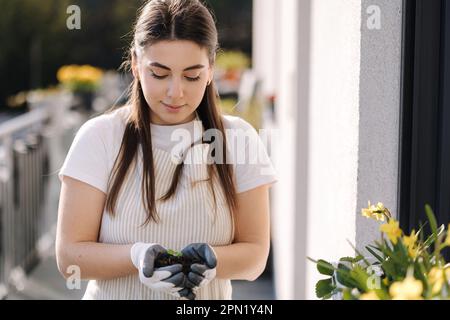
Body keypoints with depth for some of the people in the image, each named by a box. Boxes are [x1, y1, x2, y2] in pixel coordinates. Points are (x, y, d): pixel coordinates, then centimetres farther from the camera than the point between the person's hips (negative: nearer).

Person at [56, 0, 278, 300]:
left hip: (208, 296, 1)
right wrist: (137, 256, -21)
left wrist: (209, 259, -18)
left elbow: (255, 255, 1)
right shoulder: (99, 137, -4)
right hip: (114, 295, -1)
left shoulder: (239, 138, 0)